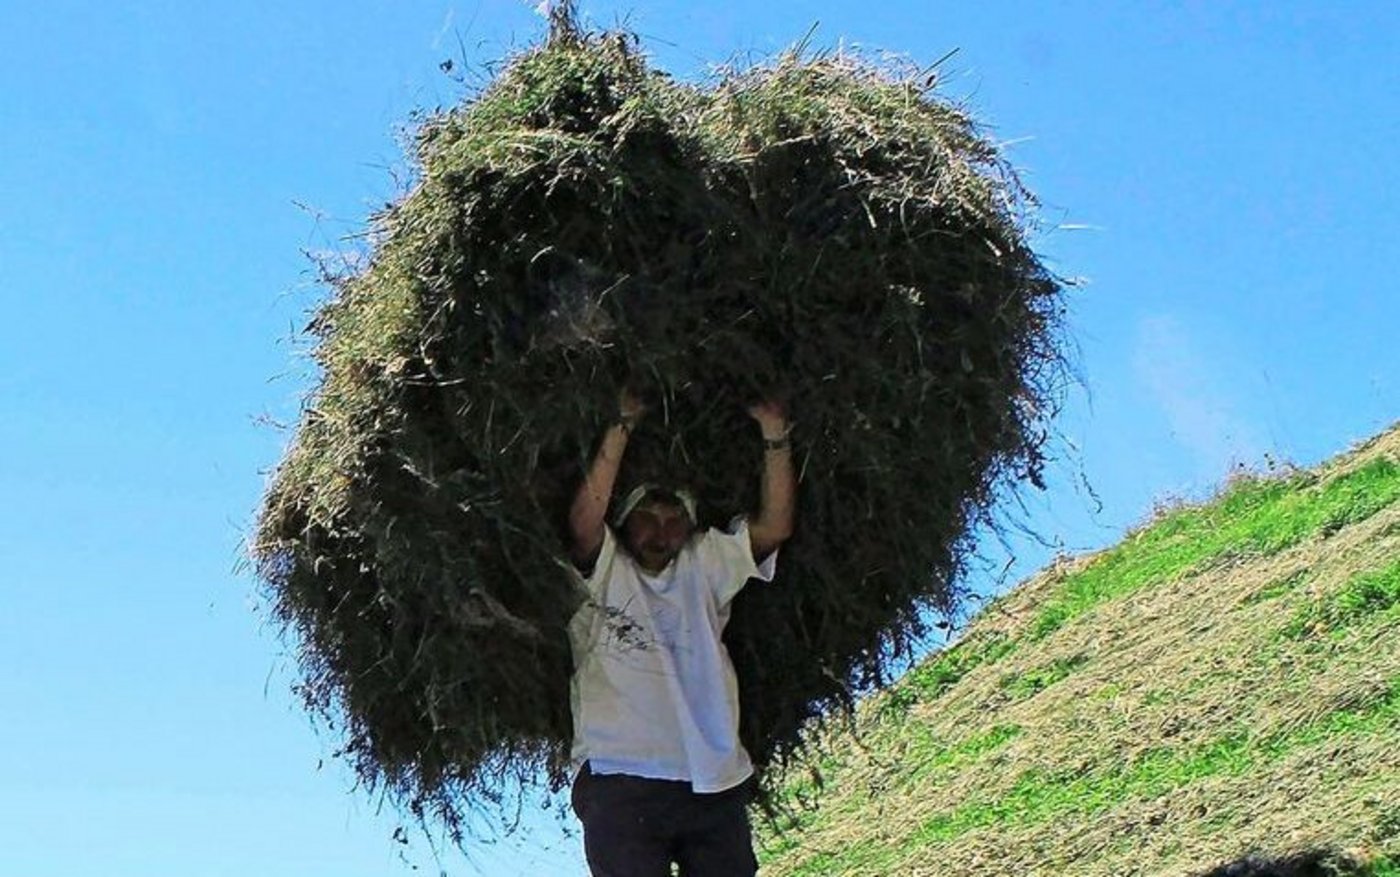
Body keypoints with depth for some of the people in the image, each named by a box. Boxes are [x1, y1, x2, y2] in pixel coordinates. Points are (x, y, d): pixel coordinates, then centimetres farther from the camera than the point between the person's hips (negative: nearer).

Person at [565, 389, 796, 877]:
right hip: (620, 781, -3)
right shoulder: (604, 572, 12)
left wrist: (774, 435, 6)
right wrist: (623, 426, -5)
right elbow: (585, 519, -8)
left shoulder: (704, 568, 21)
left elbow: (774, 527, 13)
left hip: (715, 784, 4)